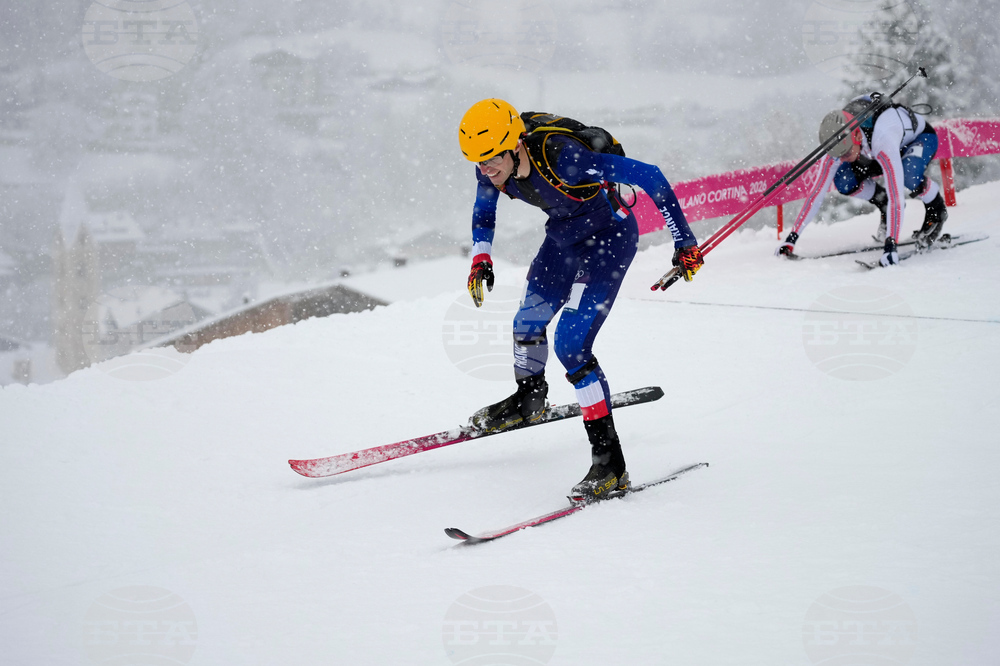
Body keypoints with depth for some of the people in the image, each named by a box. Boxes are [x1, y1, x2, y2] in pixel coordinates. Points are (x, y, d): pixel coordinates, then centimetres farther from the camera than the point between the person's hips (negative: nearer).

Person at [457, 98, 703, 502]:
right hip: (564, 237, 8)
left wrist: (684, 241, -27)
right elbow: (484, 211, 7)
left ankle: (610, 462, -14)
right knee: (527, 322, 20)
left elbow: (649, 177, -31)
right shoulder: (491, 167, -16)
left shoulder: (563, 159, -37)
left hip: (609, 237, -7)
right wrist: (481, 258, -10)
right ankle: (529, 398, 53)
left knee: (570, 344, -18)